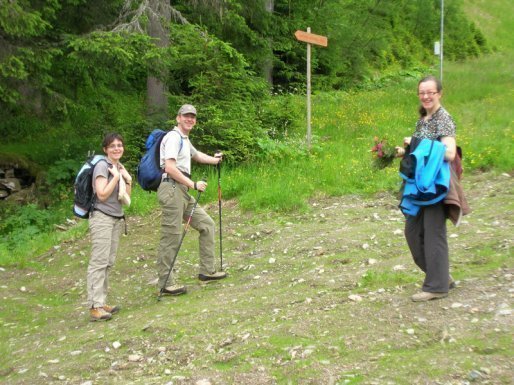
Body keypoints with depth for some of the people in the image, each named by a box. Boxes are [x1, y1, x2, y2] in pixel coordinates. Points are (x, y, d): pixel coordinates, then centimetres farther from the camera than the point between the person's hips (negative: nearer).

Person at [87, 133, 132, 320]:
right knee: (99, 261, -11)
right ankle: (95, 306, -12)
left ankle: (101, 302, 10)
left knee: (108, 262, 6)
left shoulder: (121, 168, 15)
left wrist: (128, 180, 2)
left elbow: (127, 198, 16)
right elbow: (102, 194, -16)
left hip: (116, 218, 8)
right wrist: (116, 177, -12)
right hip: (102, 218, -8)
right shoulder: (102, 166, -8)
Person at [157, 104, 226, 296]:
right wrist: (193, 184, -19)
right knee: (172, 237, -8)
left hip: (183, 191, 10)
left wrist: (214, 159, 31)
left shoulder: (185, 139, 22)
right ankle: (166, 284, 0)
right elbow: (170, 168, -20)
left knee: (206, 224, 12)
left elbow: (195, 154, 44)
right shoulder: (174, 137, -9)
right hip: (172, 189, -10)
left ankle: (207, 271, 19)